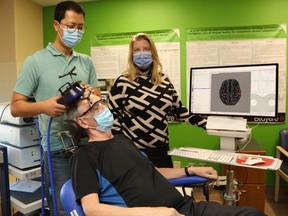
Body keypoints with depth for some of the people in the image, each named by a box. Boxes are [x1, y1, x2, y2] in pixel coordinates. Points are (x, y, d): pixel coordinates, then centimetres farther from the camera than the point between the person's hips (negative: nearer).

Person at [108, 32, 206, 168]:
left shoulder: (164, 80, 4)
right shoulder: (122, 82, -8)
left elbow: (178, 109, 10)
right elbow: (112, 115, -5)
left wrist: (205, 123, 4)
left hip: (161, 150, 4)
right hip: (133, 151, -4)